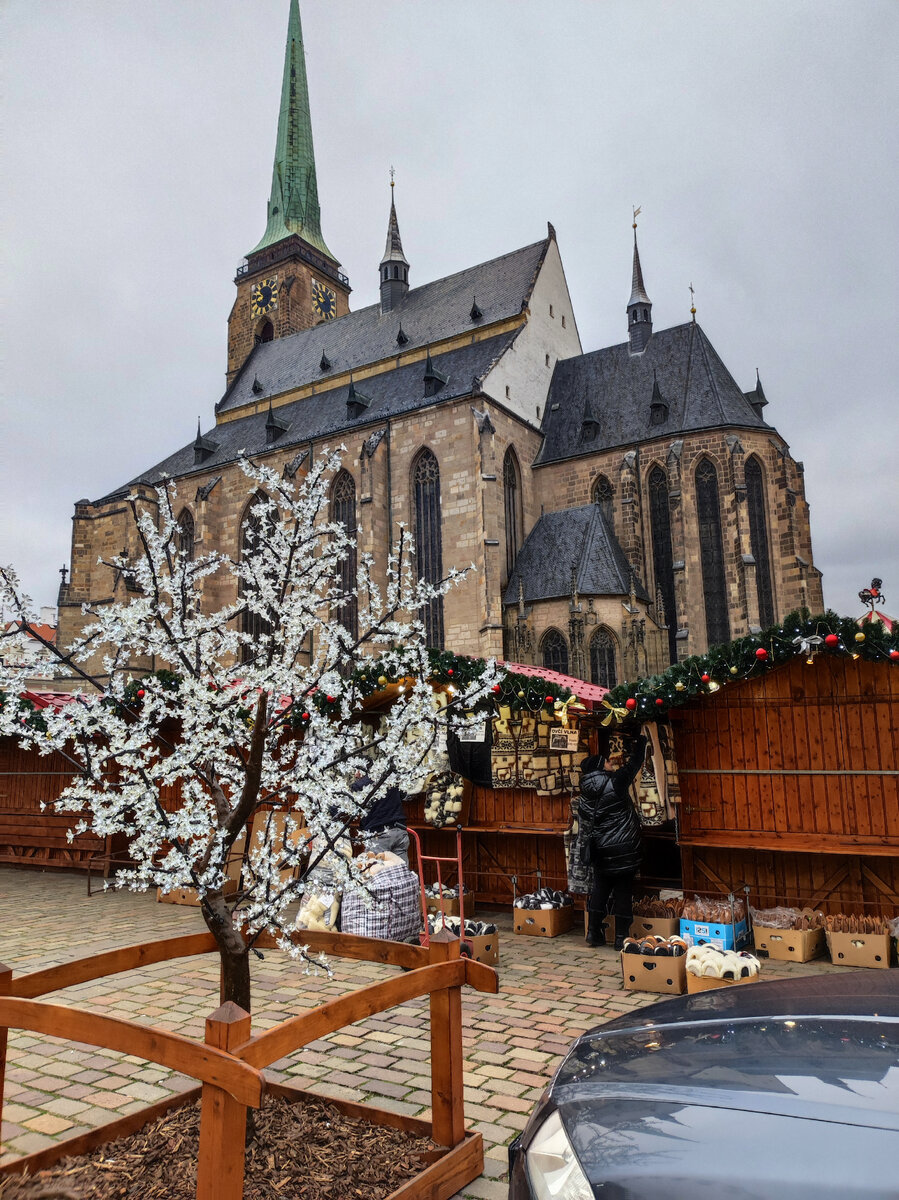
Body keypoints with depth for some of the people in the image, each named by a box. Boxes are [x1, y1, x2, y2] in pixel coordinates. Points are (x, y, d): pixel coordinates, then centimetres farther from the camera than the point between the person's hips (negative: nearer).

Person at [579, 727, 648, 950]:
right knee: (623, 892, 3)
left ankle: (594, 933, 20)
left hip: (599, 850, 6)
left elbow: (584, 827, 10)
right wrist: (641, 740, 10)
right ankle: (621, 938, 9)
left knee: (600, 889, 15)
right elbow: (634, 764, -3)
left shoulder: (585, 794, 2)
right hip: (622, 849, -6)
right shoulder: (617, 782, -15)